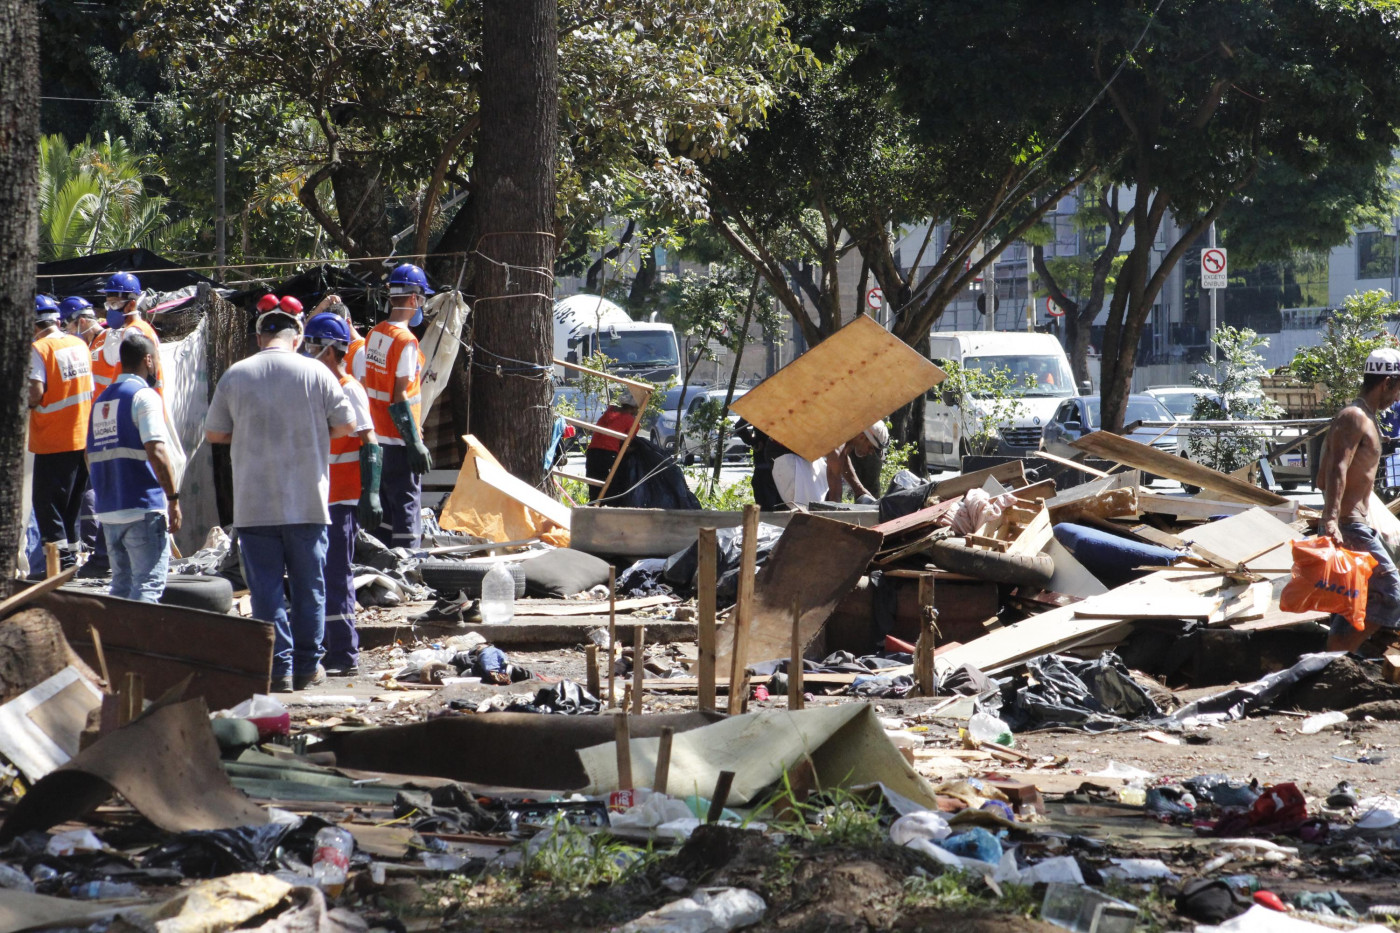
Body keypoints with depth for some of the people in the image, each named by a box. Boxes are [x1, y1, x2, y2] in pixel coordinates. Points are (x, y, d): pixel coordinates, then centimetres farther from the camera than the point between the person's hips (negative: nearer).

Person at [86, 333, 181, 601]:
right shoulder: (144, 396, -8)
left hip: (109, 511, 7)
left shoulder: (101, 400, 16)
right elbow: (156, 451, -18)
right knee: (148, 587, -8)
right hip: (143, 509, -7)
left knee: (121, 587, 13)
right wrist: (173, 498, -14)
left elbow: (91, 458, 19)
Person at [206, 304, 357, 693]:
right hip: (307, 500, 0)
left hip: (253, 504, 0)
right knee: (309, 586, 10)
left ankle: (278, 669, 0)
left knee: (265, 588, 3)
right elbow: (346, 425, 2)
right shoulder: (315, 372, -3)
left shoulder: (235, 376, 0)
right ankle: (306, 666, 14)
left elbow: (214, 433, 7)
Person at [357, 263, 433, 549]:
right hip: (399, 442, -8)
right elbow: (400, 397, -19)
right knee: (407, 508, -4)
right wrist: (415, 443, -16)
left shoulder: (373, 335, 9)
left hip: (376, 439, 8)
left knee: (383, 510, 15)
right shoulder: (405, 342, -15)